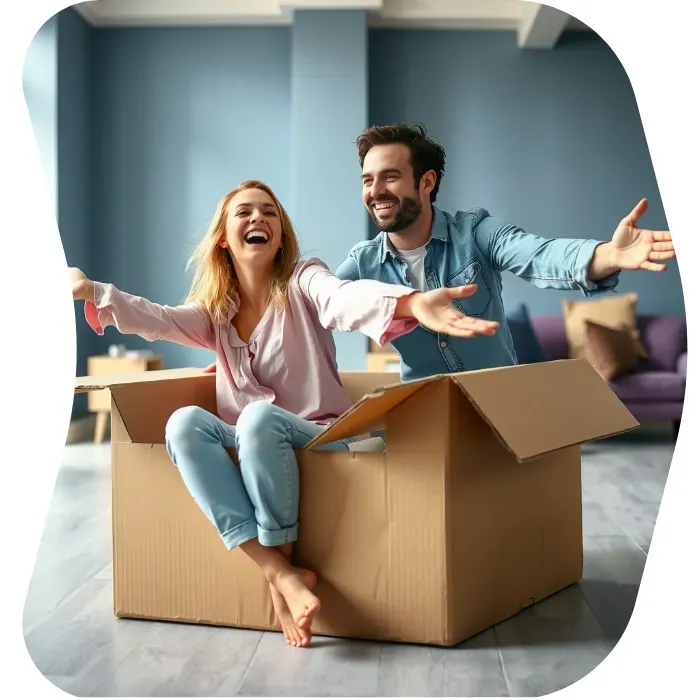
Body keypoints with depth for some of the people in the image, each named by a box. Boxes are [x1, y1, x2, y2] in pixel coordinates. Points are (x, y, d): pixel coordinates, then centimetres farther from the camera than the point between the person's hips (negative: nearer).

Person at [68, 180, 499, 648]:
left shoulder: (302, 281, -4)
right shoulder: (216, 310, 11)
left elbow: (347, 298, -28)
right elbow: (158, 319, -7)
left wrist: (412, 303, -52)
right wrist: (91, 291, -27)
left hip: (316, 440, -4)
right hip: (244, 450, 4)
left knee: (260, 416, -35)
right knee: (184, 422, -26)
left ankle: (281, 558, -19)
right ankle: (282, 574, -31)